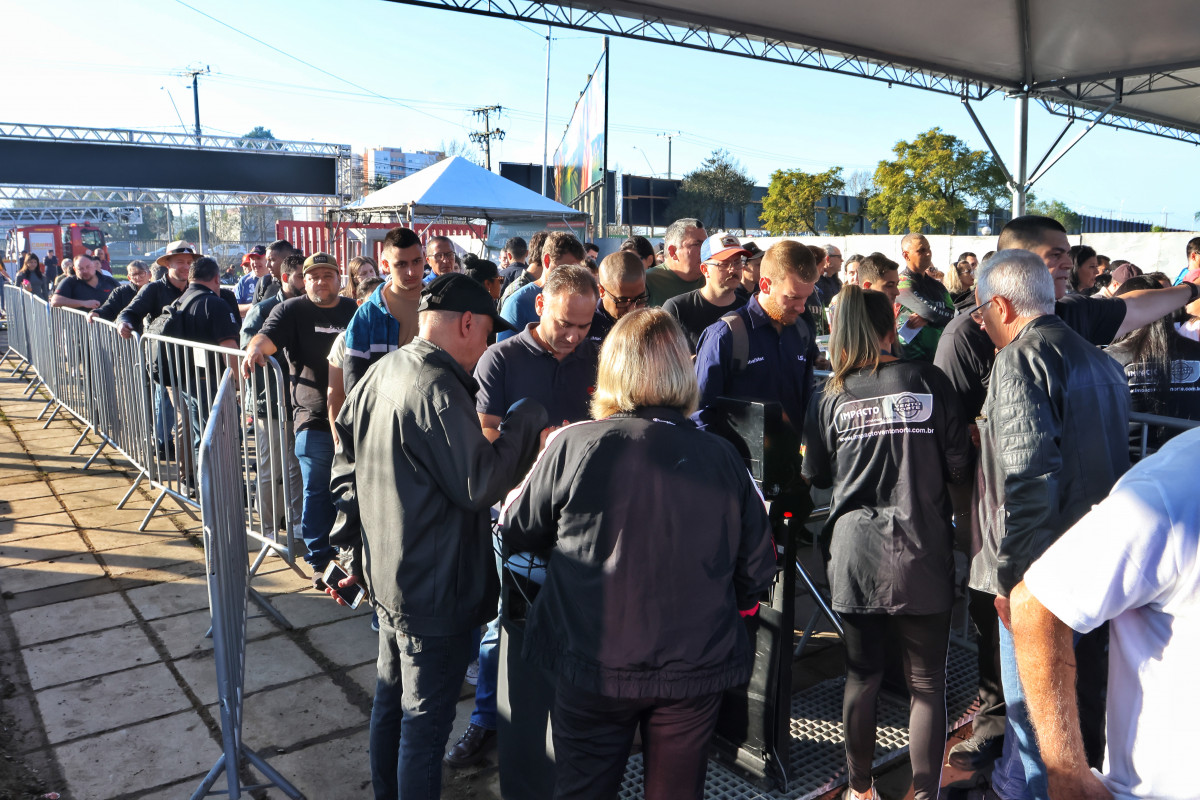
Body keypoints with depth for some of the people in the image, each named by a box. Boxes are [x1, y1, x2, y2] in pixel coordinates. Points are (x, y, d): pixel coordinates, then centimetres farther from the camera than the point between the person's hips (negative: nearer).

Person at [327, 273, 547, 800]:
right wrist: (527, 419, -15)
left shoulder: (379, 374, 5)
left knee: (391, 699, 24)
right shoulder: (438, 389, -24)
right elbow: (480, 485, -24)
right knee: (425, 720, 6)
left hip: (385, 575, 10)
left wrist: (352, 550, 17)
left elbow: (346, 471, 12)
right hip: (435, 589, -10)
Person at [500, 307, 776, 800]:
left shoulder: (572, 446, -15)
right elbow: (757, 573, 0)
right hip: (696, 670, 2)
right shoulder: (723, 459, -8)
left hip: (594, 667, -2)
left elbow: (515, 532, 0)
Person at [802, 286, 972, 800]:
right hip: (923, 555, -1)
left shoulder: (831, 397, -1)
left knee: (862, 677, 15)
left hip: (855, 556, 1)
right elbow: (960, 467, 1)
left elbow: (816, 475, 10)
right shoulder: (928, 381, -3)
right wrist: (964, 521, 20)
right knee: (927, 684, 11)